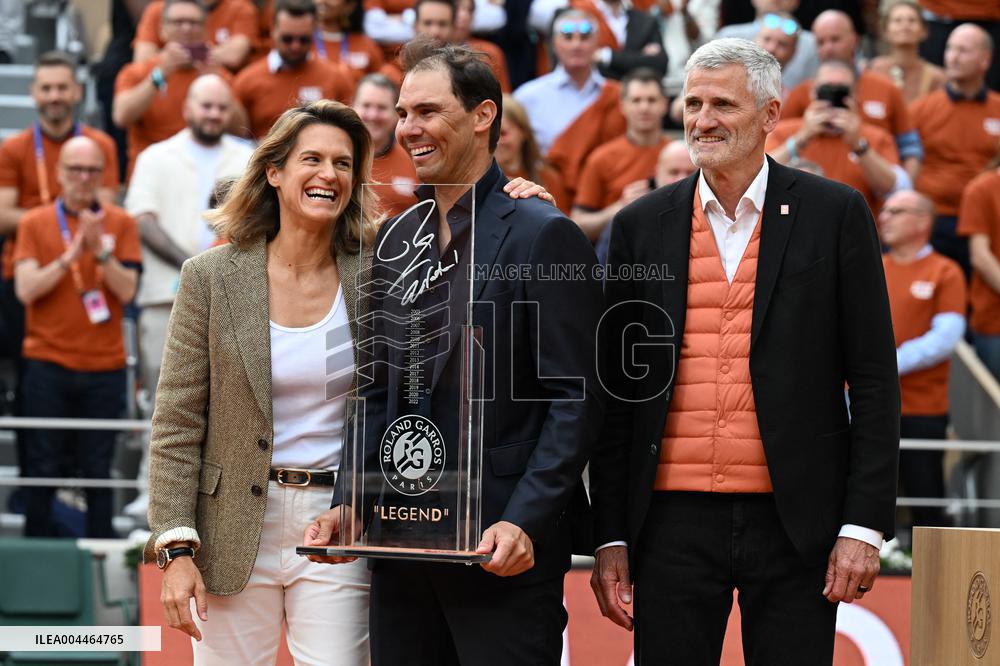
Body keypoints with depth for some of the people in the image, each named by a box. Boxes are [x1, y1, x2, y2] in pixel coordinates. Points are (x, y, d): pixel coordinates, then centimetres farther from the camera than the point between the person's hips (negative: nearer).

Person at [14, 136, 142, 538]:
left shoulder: (120, 225, 6)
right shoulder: (35, 223, 4)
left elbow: (127, 291, -2)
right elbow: (26, 290, -6)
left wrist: (102, 252, -16)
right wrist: (69, 256, -15)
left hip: (104, 365, 1)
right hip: (49, 364, 0)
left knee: (98, 471, 2)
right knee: (43, 471, 1)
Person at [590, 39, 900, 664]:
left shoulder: (835, 213, 2)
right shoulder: (641, 226, 8)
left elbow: (875, 381, 1)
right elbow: (617, 393, 10)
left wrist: (865, 524, -6)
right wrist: (609, 537, 5)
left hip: (794, 523, -2)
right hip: (676, 522, 2)